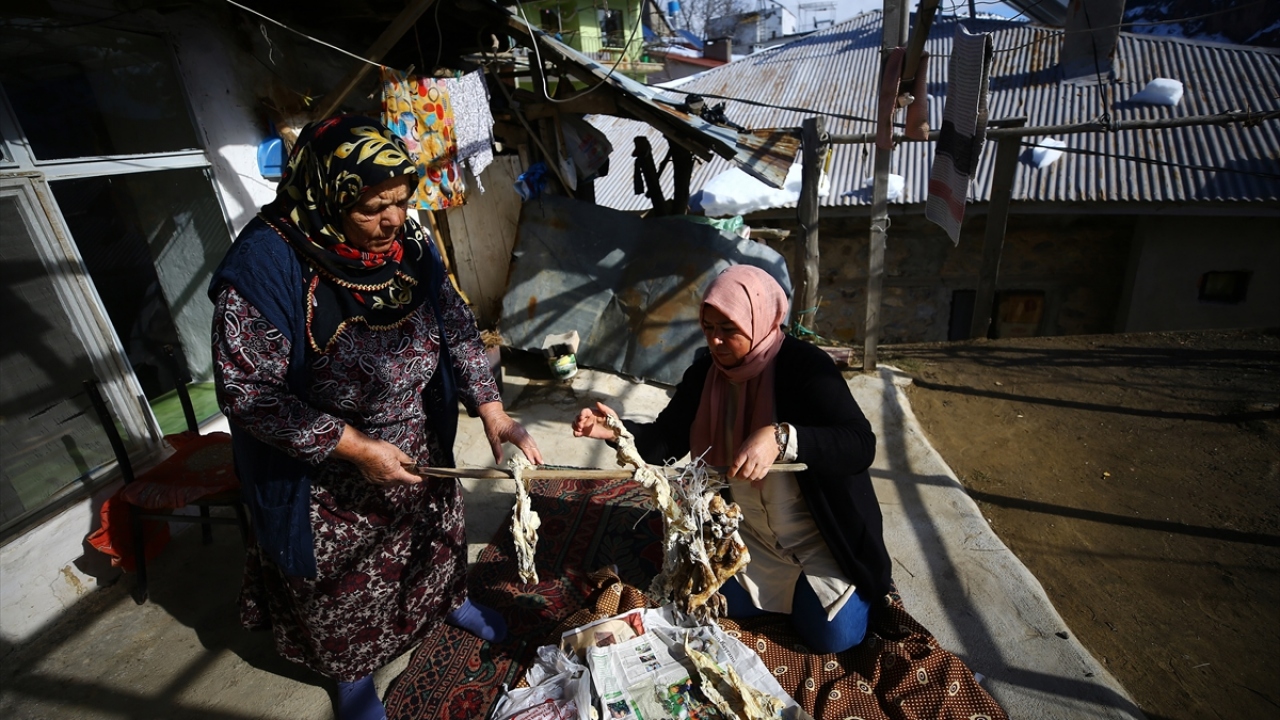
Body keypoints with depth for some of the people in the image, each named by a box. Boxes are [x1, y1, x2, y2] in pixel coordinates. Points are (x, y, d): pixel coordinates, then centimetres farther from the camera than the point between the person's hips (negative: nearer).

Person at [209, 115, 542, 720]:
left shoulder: (408, 241, -12)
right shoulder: (266, 264, -28)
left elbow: (456, 327, -5)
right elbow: (248, 392, -25)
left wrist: (492, 413, -16)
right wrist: (356, 447, -25)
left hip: (419, 445, 5)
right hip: (326, 476, -4)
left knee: (435, 531, 27)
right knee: (342, 578, 20)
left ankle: (446, 598, 60)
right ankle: (350, 671, 51)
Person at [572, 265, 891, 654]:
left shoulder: (804, 366, -25)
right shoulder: (705, 372, -8)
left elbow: (861, 445, -35)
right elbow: (667, 440, -6)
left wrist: (781, 437, -52)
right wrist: (616, 430, -25)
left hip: (820, 532, -5)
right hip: (749, 531, 5)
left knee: (831, 635, -8)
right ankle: (784, 583, 29)